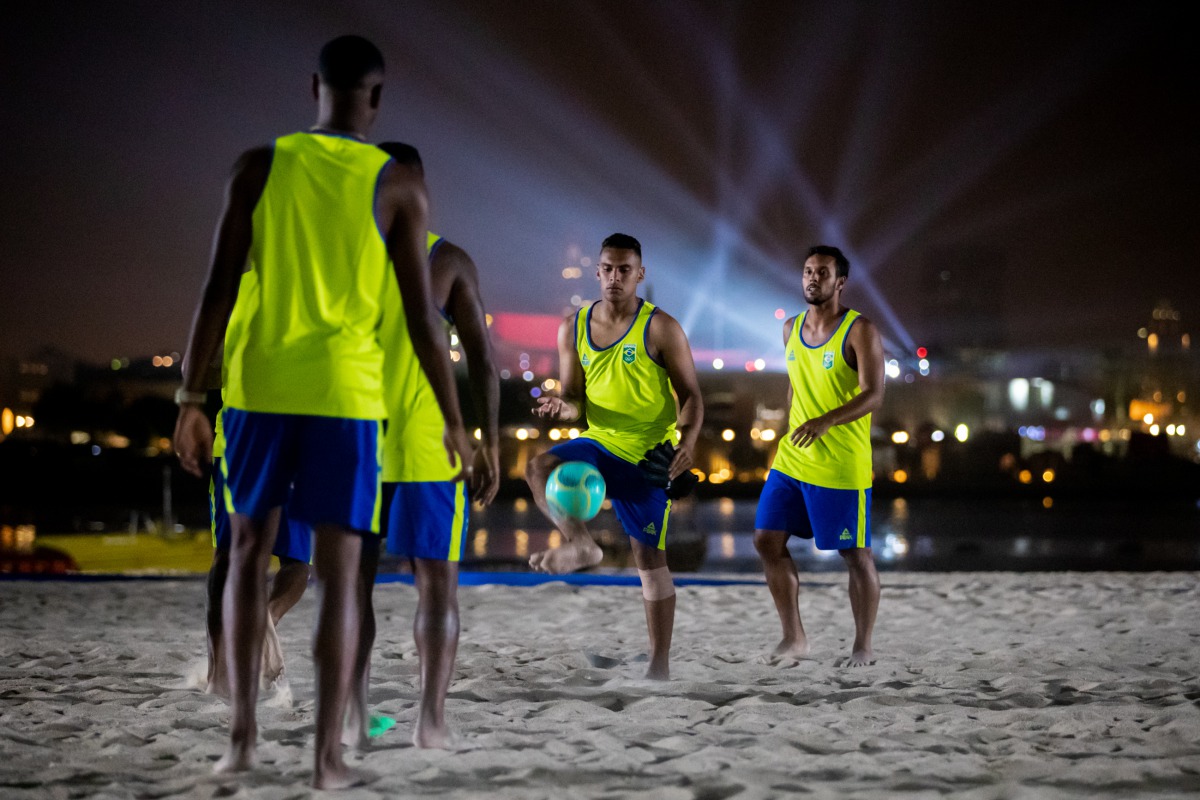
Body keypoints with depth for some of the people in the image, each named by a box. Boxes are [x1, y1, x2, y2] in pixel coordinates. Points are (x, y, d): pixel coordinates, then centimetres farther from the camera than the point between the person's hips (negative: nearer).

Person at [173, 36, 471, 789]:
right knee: (339, 573, 3)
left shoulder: (260, 166, 2)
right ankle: (328, 754, 1)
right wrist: (454, 420, 5)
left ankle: (243, 730, 9)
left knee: (250, 550, 16)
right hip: (343, 393, -2)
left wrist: (190, 398, 2)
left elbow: (219, 290, -3)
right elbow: (422, 318, -4)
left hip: (258, 387, 2)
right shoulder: (399, 185, -3)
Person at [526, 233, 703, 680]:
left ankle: (660, 664, 6)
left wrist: (687, 440, -25)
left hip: (647, 456, -4)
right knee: (539, 468, -26)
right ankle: (580, 544, -11)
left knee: (649, 557, -1)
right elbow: (576, 401, 9)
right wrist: (563, 407, -16)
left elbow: (690, 394, -6)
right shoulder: (573, 329, 4)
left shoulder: (660, 328, -8)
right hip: (597, 443, 4)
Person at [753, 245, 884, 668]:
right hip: (791, 461, 7)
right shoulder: (791, 329, 10)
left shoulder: (860, 331, -10)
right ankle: (794, 637, 14)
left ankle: (863, 645, 14)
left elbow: (873, 394, -19)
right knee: (767, 541, 2)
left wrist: (827, 422, -32)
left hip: (841, 467, -6)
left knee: (854, 554, 2)